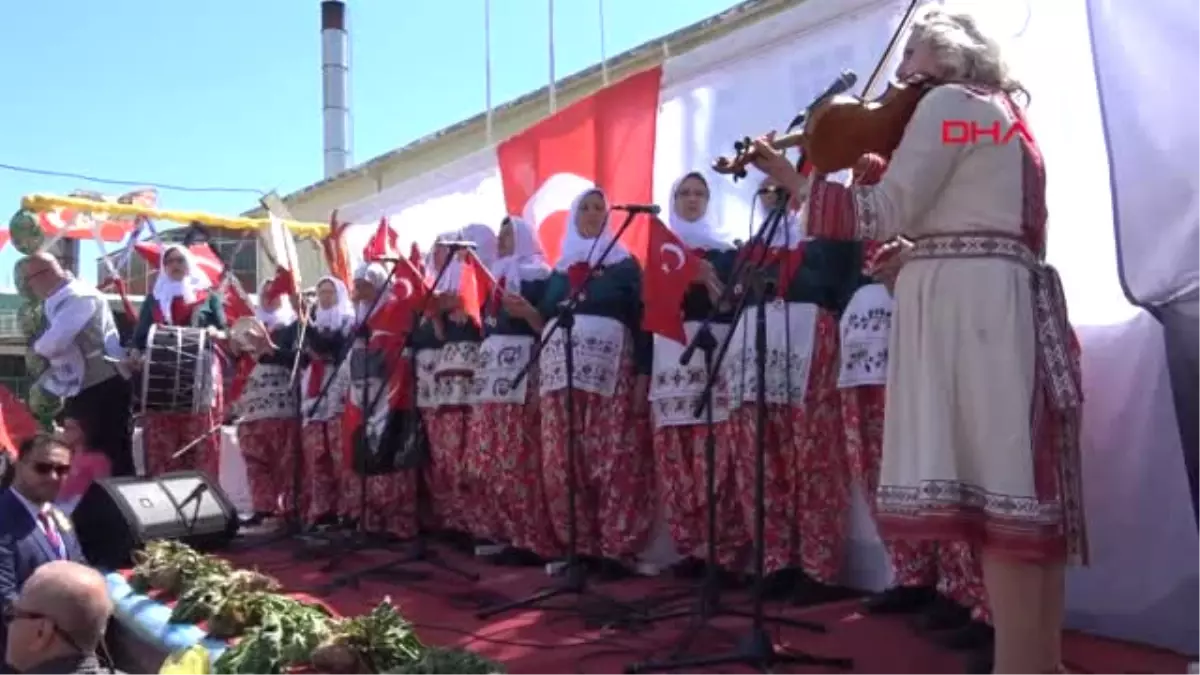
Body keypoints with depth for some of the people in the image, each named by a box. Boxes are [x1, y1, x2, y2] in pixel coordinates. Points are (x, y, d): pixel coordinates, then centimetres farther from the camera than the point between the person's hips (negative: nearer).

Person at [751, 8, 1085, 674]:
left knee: (990, 489, -12)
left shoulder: (948, 100, 0)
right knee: (1020, 489, 8)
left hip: (967, 301, -9)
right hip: (1005, 301, 9)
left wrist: (792, 178, -2)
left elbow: (887, 212, -9)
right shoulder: (998, 110, 27)